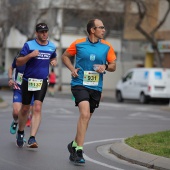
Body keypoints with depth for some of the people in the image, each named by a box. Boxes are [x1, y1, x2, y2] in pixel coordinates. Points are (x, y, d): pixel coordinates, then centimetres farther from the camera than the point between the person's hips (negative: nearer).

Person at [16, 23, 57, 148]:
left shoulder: (52, 46, 6)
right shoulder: (29, 45, -6)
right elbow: (18, 62, -8)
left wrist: (54, 61, 4)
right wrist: (30, 55, -24)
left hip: (42, 81, 1)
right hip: (28, 80, -1)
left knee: (37, 108, -14)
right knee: (25, 109, 10)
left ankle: (32, 139, -17)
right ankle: (20, 132, 35)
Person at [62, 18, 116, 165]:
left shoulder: (107, 47, 4)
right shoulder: (78, 44, -2)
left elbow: (113, 65, 10)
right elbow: (65, 56, 13)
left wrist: (105, 67, -12)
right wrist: (72, 69, -2)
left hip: (96, 87, 4)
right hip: (80, 84, -4)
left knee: (86, 118, 13)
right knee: (85, 114, -22)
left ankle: (74, 145, 33)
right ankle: (79, 150, -20)